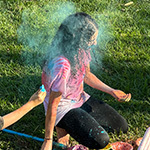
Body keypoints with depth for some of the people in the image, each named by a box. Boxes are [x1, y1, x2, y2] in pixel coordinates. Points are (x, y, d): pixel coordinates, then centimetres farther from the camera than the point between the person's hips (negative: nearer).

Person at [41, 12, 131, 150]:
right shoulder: (61, 65, -35)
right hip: (63, 107, -8)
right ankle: (63, 127, 1)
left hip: (80, 99, 8)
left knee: (121, 126, 6)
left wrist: (112, 91, 8)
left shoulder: (81, 51, -9)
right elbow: (53, 105, -28)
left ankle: (73, 123, 13)